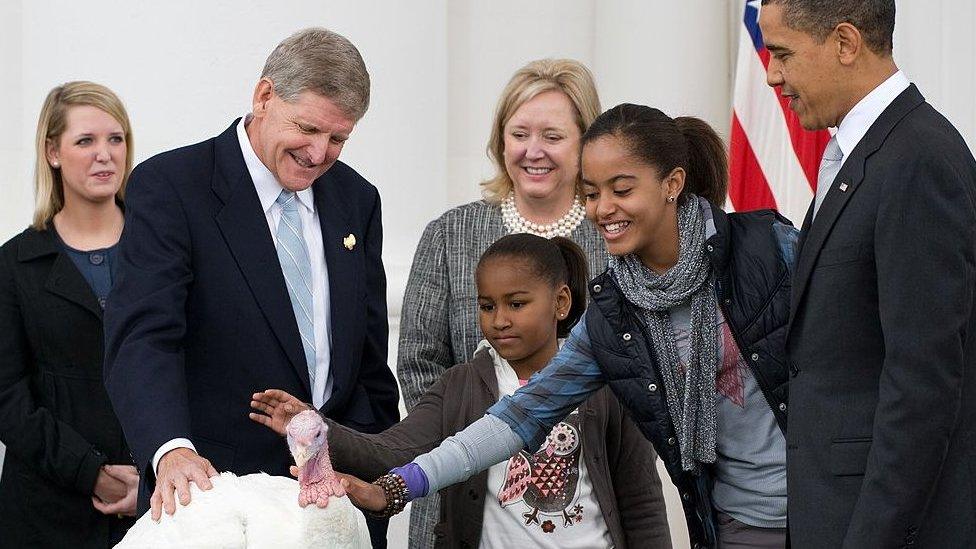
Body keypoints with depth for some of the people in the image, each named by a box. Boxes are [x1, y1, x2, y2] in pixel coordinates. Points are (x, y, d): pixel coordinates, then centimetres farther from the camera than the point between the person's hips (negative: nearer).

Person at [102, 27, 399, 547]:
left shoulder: (356, 198, 9)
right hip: (211, 484, -5)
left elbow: (371, 361, 13)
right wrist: (172, 449, -35)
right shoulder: (169, 185, -8)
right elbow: (141, 337, -20)